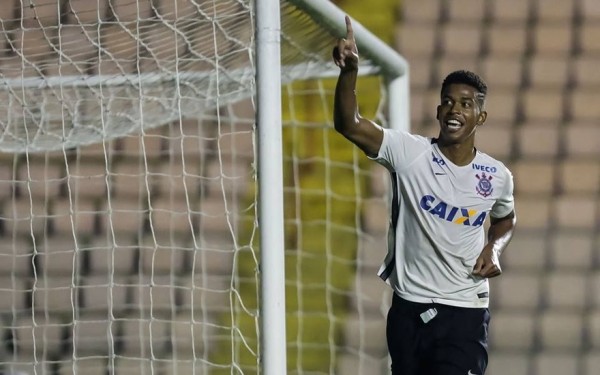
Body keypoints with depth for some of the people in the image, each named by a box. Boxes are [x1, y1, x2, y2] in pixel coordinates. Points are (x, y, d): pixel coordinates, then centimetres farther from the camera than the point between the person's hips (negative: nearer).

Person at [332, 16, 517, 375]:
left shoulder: (497, 176, 0)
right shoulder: (409, 153, -7)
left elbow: (506, 219, 24)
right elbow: (350, 125, -22)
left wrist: (494, 248, 1)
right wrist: (350, 70, -40)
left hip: (465, 310, -1)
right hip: (409, 307, 1)